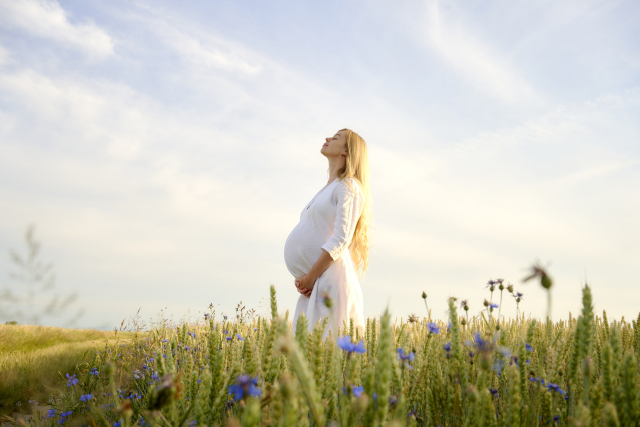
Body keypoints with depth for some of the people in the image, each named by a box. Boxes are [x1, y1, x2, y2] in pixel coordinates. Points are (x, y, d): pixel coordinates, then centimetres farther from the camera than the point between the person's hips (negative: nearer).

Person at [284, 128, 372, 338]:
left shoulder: (348, 186, -3)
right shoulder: (327, 189, 24)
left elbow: (341, 239, -15)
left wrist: (311, 277, -16)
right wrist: (301, 277, 5)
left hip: (329, 279, -8)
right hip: (312, 283, 8)